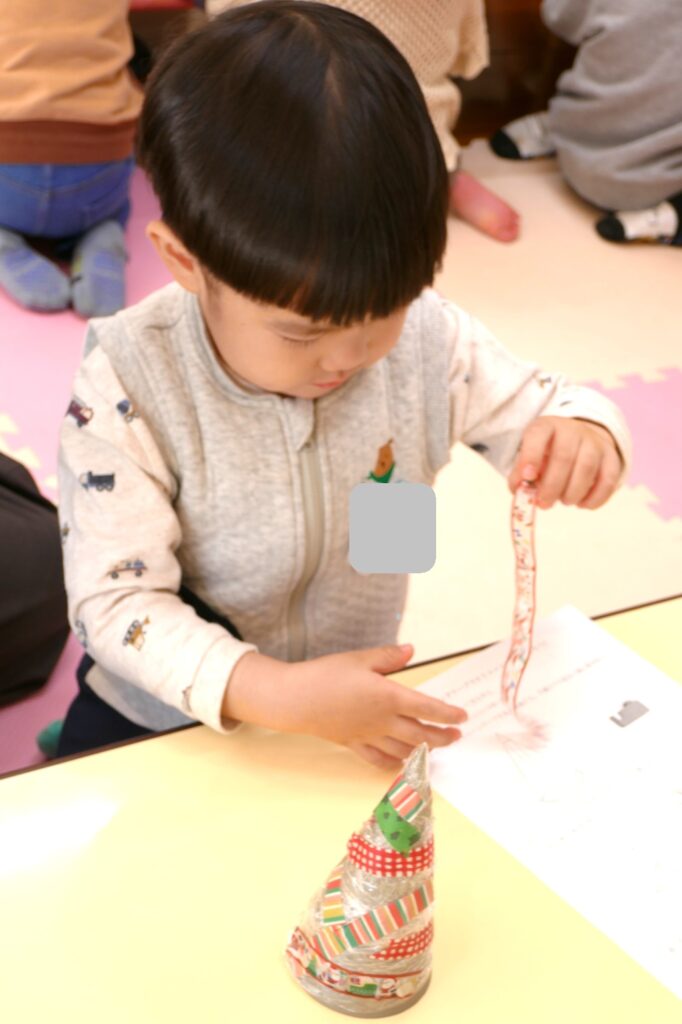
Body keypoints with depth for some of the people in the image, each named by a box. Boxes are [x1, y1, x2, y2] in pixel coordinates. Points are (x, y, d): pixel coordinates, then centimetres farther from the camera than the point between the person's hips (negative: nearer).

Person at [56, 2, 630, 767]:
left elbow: (537, 407, 1)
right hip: (159, 720, -4)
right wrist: (279, 696, -39)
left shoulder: (426, 338, -15)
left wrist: (582, 435, -25)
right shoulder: (127, 389, -25)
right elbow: (115, 602, -25)